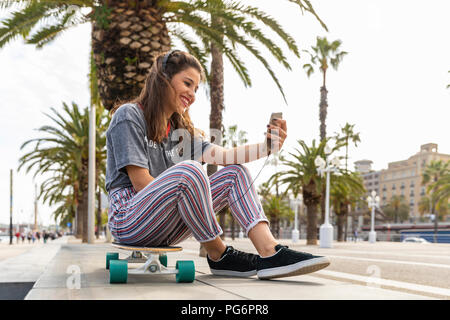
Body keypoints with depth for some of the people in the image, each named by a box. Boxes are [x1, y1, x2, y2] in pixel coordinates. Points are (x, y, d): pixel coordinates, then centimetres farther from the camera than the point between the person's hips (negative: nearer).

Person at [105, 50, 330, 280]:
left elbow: (222, 155, 0)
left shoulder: (180, 129, 18)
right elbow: (140, 182, -15)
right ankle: (218, 255, -15)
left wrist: (266, 147, -16)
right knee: (189, 170, -32)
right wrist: (191, 191, -15)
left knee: (234, 173, -4)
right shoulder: (129, 115, -5)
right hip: (128, 222, -7)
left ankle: (270, 252, -23)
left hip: (165, 228, 8)